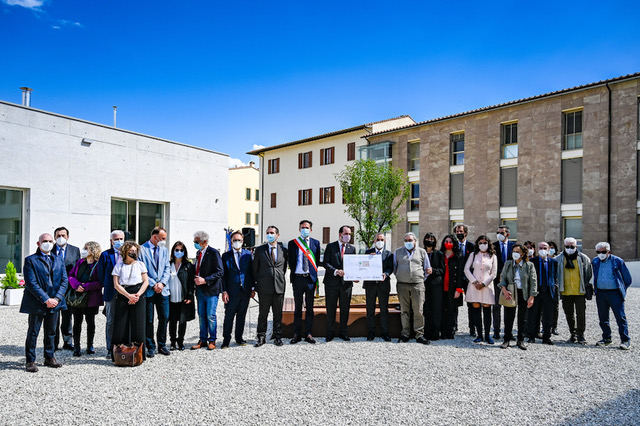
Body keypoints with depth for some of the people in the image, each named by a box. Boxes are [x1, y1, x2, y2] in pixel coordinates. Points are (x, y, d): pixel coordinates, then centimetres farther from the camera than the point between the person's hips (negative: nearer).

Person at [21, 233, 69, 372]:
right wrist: (46, 299, -18)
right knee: (33, 333, 4)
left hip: (54, 302, 4)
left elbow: (64, 281, 6)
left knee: (51, 332, 13)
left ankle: (49, 358, 26)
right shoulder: (30, 260, -4)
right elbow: (31, 283, -12)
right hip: (36, 303, -4)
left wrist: (57, 298, -8)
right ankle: (30, 361, 16)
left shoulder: (58, 260, 10)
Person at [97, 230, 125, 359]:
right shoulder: (106, 255, 1)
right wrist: (106, 287, 5)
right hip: (112, 293, -1)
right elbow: (101, 274, 6)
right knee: (111, 322, 4)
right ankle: (110, 349, 14)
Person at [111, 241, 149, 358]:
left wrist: (138, 295, -8)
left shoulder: (140, 264, 11)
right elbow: (116, 284, 1)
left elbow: (146, 281, 7)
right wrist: (129, 295, -11)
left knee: (138, 325, -7)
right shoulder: (119, 266, 9)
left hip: (138, 297, 0)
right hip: (122, 296, 0)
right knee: (120, 325, -6)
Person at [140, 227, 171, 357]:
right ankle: (150, 347, 15)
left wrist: (162, 283, -8)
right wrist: (153, 285, -12)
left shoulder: (164, 250, 11)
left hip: (163, 290, 4)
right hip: (148, 291, -4)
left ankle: (162, 345, 19)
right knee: (149, 320, 3)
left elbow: (167, 269, 8)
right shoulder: (142, 249, -4)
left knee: (164, 318, 6)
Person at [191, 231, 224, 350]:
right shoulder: (198, 253, 13)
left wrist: (205, 280, -21)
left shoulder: (213, 253, -12)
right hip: (200, 290, 7)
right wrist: (196, 279, 7)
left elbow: (220, 272, -16)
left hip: (211, 289, -7)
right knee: (201, 315, 11)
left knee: (210, 315, -4)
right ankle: (203, 340, 20)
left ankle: (212, 340, 10)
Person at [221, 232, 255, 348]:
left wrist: (253, 288, 4)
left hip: (245, 291, 2)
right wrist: (224, 291, -7)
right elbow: (223, 275, 0)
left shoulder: (248, 254, 8)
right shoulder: (226, 256, 3)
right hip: (232, 291, -2)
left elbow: (252, 272, 9)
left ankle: (239, 337, 23)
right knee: (229, 316, 1)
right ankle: (226, 339, 12)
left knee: (242, 315, 11)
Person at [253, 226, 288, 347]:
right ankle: (261, 337, 16)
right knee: (263, 313, 5)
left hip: (279, 287, 1)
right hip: (264, 287, -1)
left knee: (278, 313, 8)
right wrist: (255, 285, 4)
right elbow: (255, 269, 6)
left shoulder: (283, 250, 7)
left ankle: (277, 337, 19)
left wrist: (281, 280, 10)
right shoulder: (259, 250, 4)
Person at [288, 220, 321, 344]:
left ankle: (308, 334, 14)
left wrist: (314, 273, 3)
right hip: (297, 278, 0)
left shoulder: (315, 243, 7)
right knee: (297, 307, 7)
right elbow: (291, 261, 7)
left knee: (309, 307, 6)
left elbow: (317, 260, 10)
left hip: (310, 278, 1)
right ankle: (297, 334, 14)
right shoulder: (292, 243, 5)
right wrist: (293, 275, 2)